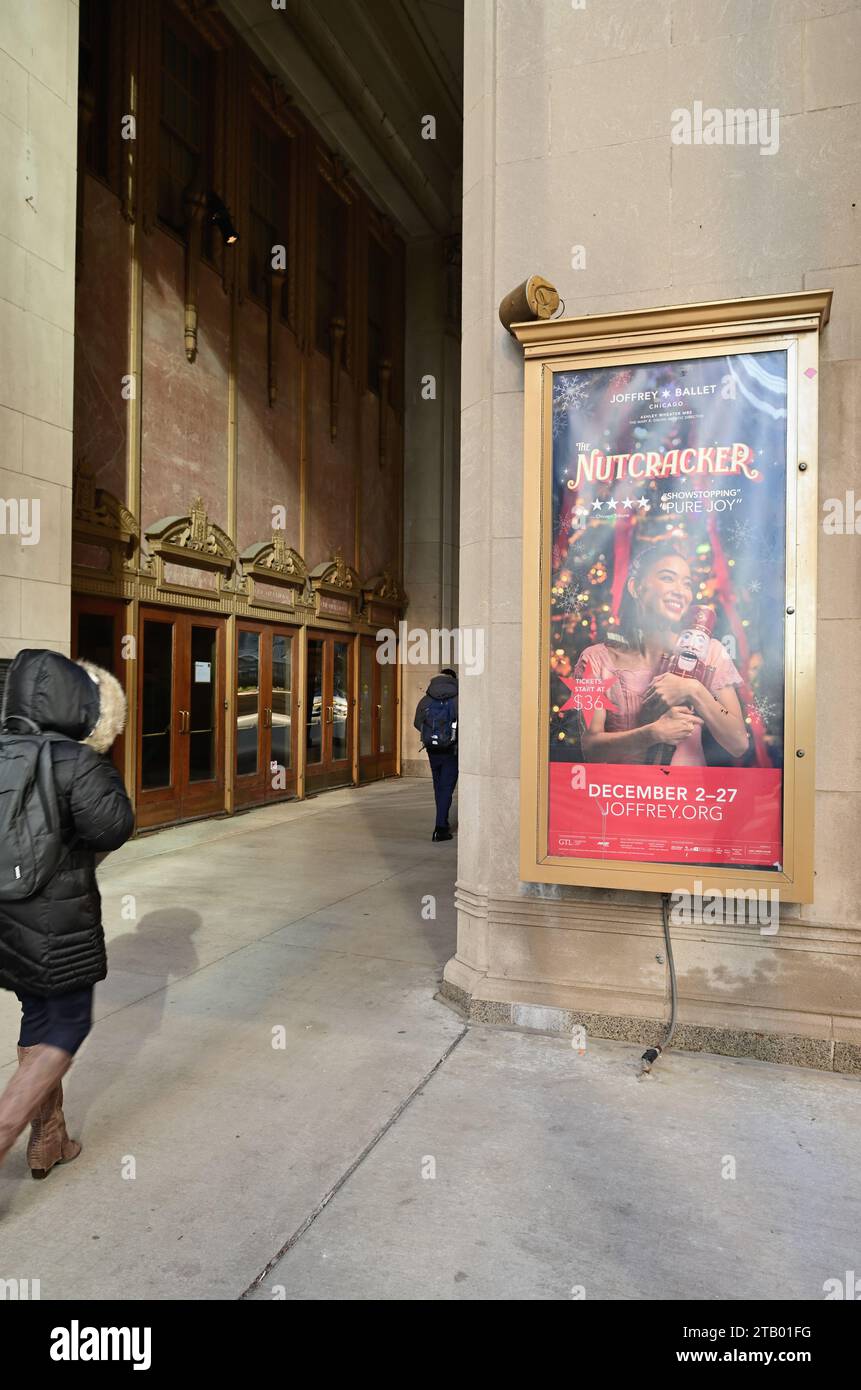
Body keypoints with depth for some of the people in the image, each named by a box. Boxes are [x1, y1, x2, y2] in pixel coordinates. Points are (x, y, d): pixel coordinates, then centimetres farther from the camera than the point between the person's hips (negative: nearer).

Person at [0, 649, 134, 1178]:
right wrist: (108, 778, -3)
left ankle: (48, 1140, 34)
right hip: (58, 922, -7)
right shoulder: (79, 764, -19)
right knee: (67, 1028, 9)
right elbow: (112, 828, -15)